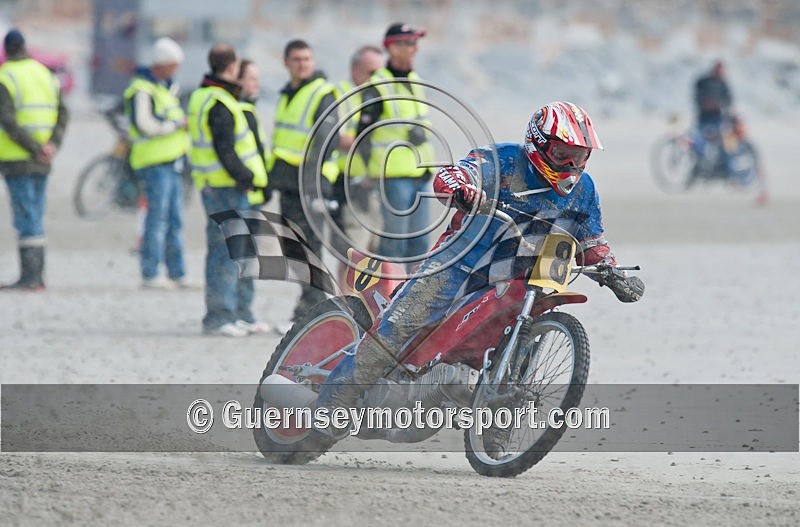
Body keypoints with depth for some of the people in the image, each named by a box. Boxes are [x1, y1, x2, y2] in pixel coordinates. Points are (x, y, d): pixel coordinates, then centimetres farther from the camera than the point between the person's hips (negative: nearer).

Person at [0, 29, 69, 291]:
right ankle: (37, 276, 13)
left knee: (25, 218, -7)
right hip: (42, 162, 6)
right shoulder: (45, 74, 11)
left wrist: (35, 149, -16)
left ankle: (29, 277, -10)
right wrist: (52, 144, -7)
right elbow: (62, 114, 5)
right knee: (35, 217, 13)